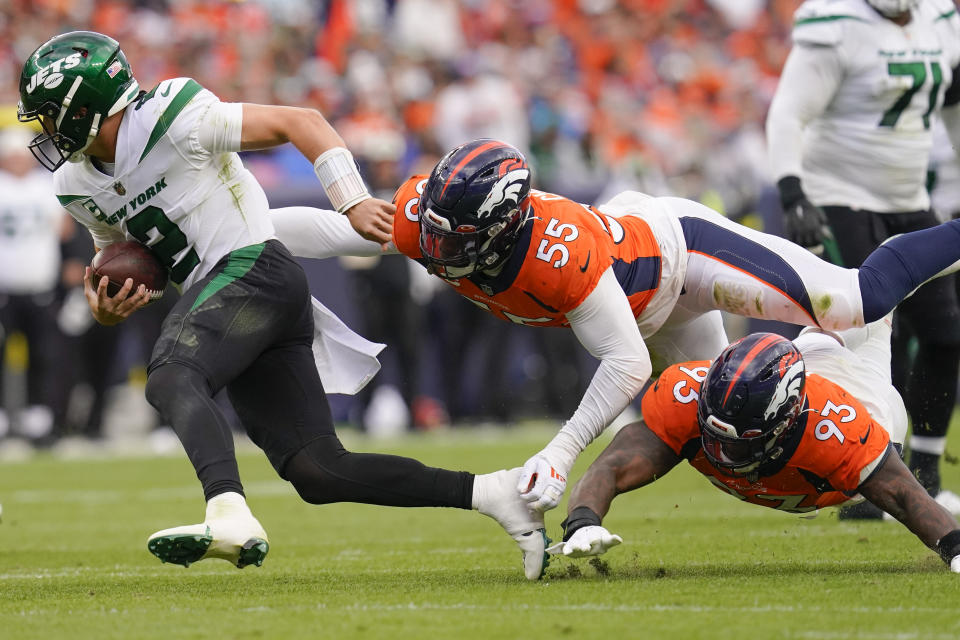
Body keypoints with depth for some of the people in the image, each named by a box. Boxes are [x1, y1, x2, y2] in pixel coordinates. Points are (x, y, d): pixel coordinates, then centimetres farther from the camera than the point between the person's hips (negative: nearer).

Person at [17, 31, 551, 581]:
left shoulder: (173, 119, -10)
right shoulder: (80, 185, 14)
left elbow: (301, 121, -8)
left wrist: (353, 202, -17)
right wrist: (106, 307, 4)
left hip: (255, 272, -8)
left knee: (172, 377, -34)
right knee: (317, 472, -3)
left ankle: (230, 517, -55)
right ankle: (492, 493, 1)